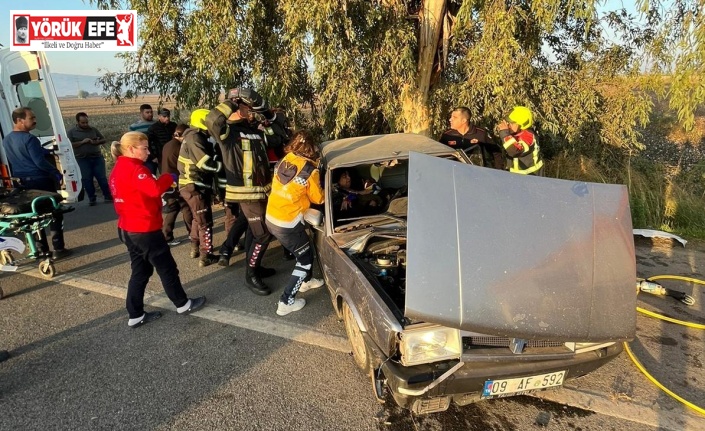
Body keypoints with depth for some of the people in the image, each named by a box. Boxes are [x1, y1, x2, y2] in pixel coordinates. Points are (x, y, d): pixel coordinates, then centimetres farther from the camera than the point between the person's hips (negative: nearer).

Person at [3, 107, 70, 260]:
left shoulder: (6, 140, 10)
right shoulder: (29, 138, -17)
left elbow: (12, 162, 18)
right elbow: (40, 162, -20)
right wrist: (57, 173, -9)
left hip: (23, 183, 8)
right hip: (41, 181, -8)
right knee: (55, 214, 1)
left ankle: (42, 249, 17)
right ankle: (58, 249, 1)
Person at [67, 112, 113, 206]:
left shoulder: (93, 129, 11)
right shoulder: (71, 132, 3)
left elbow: (103, 140, 12)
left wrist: (95, 142, -9)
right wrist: (82, 142, -16)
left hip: (97, 157, 2)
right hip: (83, 159, -2)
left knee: (102, 177, 2)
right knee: (87, 179, 2)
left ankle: (108, 196, 10)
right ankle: (91, 198, 10)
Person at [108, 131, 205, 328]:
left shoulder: (118, 170, 11)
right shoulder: (134, 168, -19)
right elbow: (154, 189, -33)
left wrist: (164, 181, 5)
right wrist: (169, 177, -15)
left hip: (128, 229, 10)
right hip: (145, 230, -9)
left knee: (140, 271, 16)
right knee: (167, 268, 6)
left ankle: (136, 315, 21)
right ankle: (183, 304, 21)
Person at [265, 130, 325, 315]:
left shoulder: (283, 161, 3)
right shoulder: (310, 170, -14)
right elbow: (318, 198, -1)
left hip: (271, 218, 7)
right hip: (287, 224, -7)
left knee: (305, 250, 27)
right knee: (306, 259, 11)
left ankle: (305, 281, 49)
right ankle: (286, 302, 12)